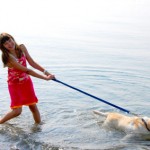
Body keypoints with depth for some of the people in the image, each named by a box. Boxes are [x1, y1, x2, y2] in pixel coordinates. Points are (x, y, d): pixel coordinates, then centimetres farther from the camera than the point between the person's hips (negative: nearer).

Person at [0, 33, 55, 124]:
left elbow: (32, 63, 2)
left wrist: (45, 71, -9)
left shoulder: (21, 48, -7)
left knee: (33, 106, 5)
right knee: (17, 111, -7)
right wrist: (45, 78, -26)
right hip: (15, 83, -5)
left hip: (26, 81, 5)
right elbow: (27, 71, -27)